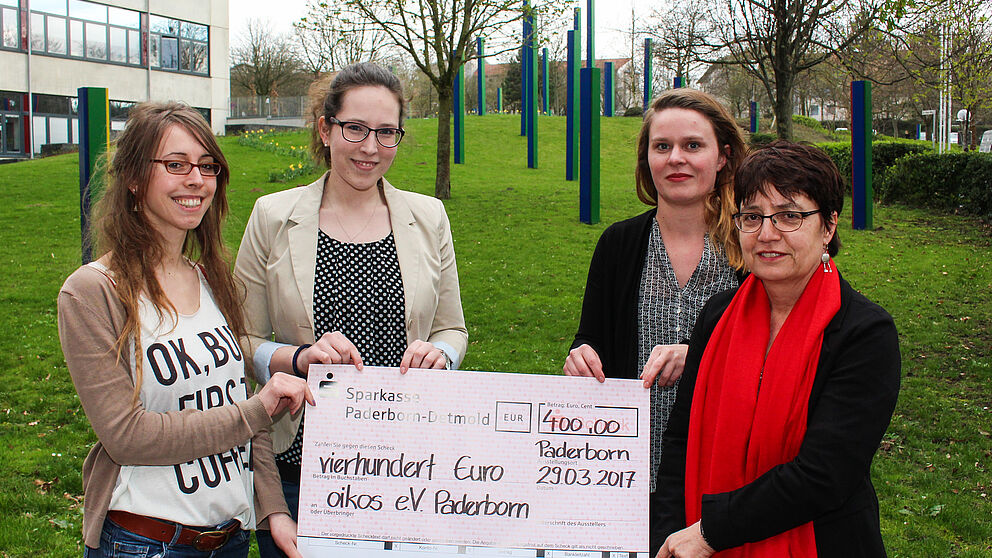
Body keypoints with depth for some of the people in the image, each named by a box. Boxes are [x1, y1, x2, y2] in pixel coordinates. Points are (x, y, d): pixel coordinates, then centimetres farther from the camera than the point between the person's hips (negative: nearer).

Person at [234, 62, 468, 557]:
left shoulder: (428, 218, 5)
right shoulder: (274, 217, -1)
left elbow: (452, 330, 12)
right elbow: (242, 340, 1)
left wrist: (437, 354, -10)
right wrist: (298, 357, -17)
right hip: (298, 465, -1)